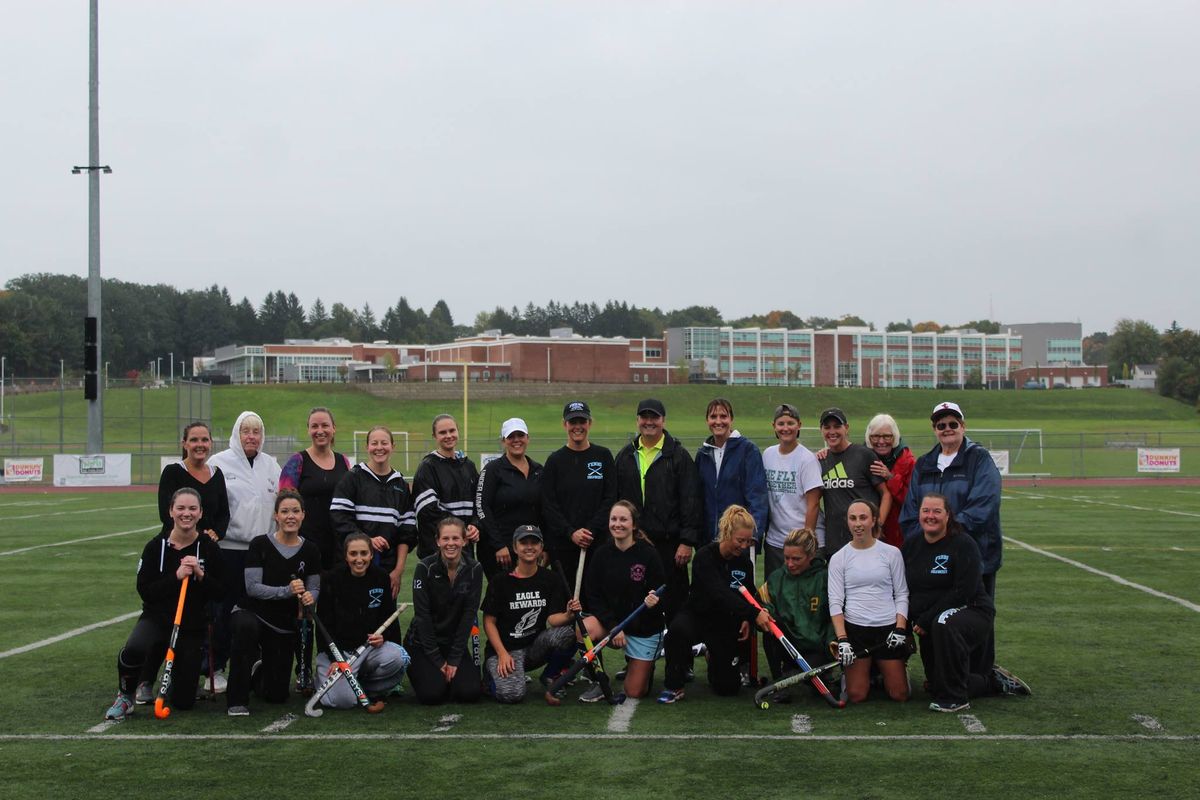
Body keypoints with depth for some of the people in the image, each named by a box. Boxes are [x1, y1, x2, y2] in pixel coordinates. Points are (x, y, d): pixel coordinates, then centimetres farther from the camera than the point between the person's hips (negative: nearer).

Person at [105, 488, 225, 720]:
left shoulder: (209, 548, -3)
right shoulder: (156, 546, -4)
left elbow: (219, 593, -3)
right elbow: (144, 590, -10)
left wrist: (200, 574, -20)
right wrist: (176, 576, -21)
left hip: (192, 626, 1)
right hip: (156, 619, -1)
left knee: (183, 701, -1)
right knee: (134, 649, -37)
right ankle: (125, 697, -6)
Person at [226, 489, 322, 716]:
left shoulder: (310, 550, -1)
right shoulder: (260, 544, -10)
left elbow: (314, 589, 1)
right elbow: (252, 587, -15)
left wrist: (310, 597, -23)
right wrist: (287, 591, -28)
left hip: (285, 625, 4)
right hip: (252, 612, -3)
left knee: (277, 695, 3)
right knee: (246, 626, -42)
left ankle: (257, 674, 42)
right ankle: (237, 700, -27)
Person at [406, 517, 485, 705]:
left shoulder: (474, 569, -7)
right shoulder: (425, 568, -15)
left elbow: (469, 614, -9)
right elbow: (422, 614, -15)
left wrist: (454, 660, -12)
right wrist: (438, 661, -15)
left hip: (455, 642, 2)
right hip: (423, 642, -2)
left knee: (470, 693, -19)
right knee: (432, 694, -23)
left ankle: (446, 677, 15)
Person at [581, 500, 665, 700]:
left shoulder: (648, 554, -15)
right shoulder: (602, 553, -6)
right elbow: (593, 596, -5)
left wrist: (654, 602, -33)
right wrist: (613, 626, -17)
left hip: (644, 628, -2)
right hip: (609, 619, 2)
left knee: (635, 692, -1)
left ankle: (643, 662, 35)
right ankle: (599, 683, -7)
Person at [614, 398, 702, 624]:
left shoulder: (678, 455, 0)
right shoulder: (625, 456, 13)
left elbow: (691, 502, -4)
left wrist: (687, 542, -11)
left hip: (669, 544, -4)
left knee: (673, 604, -1)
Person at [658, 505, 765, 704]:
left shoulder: (744, 560, -6)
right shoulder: (705, 556, -23)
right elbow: (720, 594, -35)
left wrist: (746, 619, -8)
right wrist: (754, 614, -44)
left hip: (726, 623, 4)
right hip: (697, 615, -4)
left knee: (729, 686, 1)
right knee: (678, 629, -41)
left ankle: (714, 658, 36)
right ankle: (673, 687, -20)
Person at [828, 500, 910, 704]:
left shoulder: (891, 553, 3)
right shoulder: (839, 558, 2)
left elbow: (901, 595, 5)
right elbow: (835, 602, -2)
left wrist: (900, 629, -8)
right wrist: (842, 639, -13)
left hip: (888, 628, 0)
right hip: (854, 628, 0)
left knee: (899, 695, -2)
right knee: (856, 695, -6)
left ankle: (882, 670, 31)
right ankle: (866, 671, 27)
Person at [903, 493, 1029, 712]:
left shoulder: (963, 545, -12)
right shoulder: (911, 546, 5)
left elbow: (964, 591, -21)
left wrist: (926, 620, -22)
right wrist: (915, 623, -5)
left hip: (971, 612, -7)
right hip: (930, 628, 7)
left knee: (944, 624, -41)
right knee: (936, 688, 6)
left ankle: (955, 698, -28)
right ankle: (994, 681, 32)